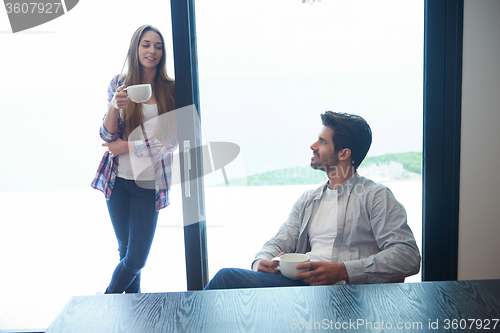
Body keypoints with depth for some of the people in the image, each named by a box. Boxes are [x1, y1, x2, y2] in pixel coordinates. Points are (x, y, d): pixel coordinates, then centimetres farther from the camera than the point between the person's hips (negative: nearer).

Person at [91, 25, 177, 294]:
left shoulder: (171, 90, -2)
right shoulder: (118, 83, 2)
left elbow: (171, 141, -7)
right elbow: (108, 137, -1)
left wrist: (126, 146, -8)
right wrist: (115, 106, -19)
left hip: (149, 183, -1)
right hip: (118, 180, 1)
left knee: (137, 258, 1)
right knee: (125, 250, 12)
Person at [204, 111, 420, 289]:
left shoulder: (375, 196, 4)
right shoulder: (308, 201, 24)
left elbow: (408, 256, -8)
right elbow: (280, 243, 20)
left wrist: (342, 271, -20)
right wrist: (261, 262, -7)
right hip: (299, 283, 6)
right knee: (227, 276, -25)